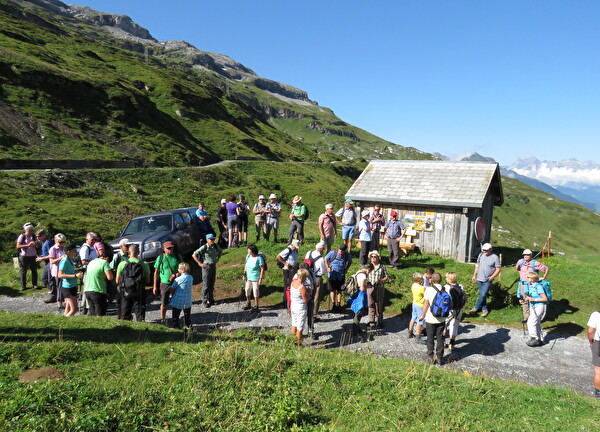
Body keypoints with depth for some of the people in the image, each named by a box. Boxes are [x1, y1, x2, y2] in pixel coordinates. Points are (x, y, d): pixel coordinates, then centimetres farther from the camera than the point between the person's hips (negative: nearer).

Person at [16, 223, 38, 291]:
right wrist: (27, 245, -23)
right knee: (23, 271, 3)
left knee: (34, 270, 6)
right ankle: (23, 286, 11)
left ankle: (35, 284, 16)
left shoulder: (33, 236, 4)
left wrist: (35, 244, -11)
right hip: (24, 256, -3)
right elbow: (18, 246, -13)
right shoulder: (22, 236, -6)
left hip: (33, 256, 3)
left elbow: (37, 245, 13)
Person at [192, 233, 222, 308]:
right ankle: (205, 301, 9)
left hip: (213, 266, 6)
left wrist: (217, 259, 11)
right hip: (206, 267, -6)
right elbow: (194, 255, -17)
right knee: (206, 285, 0)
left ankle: (211, 299, 26)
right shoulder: (204, 247, -16)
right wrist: (200, 263, -14)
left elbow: (220, 251, 23)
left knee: (212, 284, 14)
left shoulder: (215, 246, 0)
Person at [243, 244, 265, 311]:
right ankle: (248, 304, 32)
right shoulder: (248, 256, 0)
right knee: (247, 290, 14)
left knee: (255, 291, 4)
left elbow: (262, 269, -15)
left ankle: (256, 306, 17)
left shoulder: (259, 258, -18)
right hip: (248, 277, 6)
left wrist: (261, 278, -17)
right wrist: (244, 274, 8)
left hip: (255, 278, -6)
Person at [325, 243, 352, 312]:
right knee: (332, 290, 4)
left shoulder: (347, 255, -8)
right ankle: (333, 304, 11)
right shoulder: (332, 253, -12)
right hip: (332, 275, -1)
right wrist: (328, 268, -4)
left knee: (339, 290, 11)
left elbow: (350, 262, 13)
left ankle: (339, 304, 21)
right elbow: (326, 259, 3)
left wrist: (346, 268, 1)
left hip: (341, 275, 1)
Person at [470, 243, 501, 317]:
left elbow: (498, 269, -7)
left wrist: (491, 278, -15)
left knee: (483, 295, -9)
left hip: (487, 281, -5)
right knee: (481, 295, 11)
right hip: (479, 279, 5)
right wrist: (474, 275, 13)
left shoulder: (495, 257, -9)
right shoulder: (481, 255, 5)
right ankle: (485, 309, 22)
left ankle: (475, 308, 5)